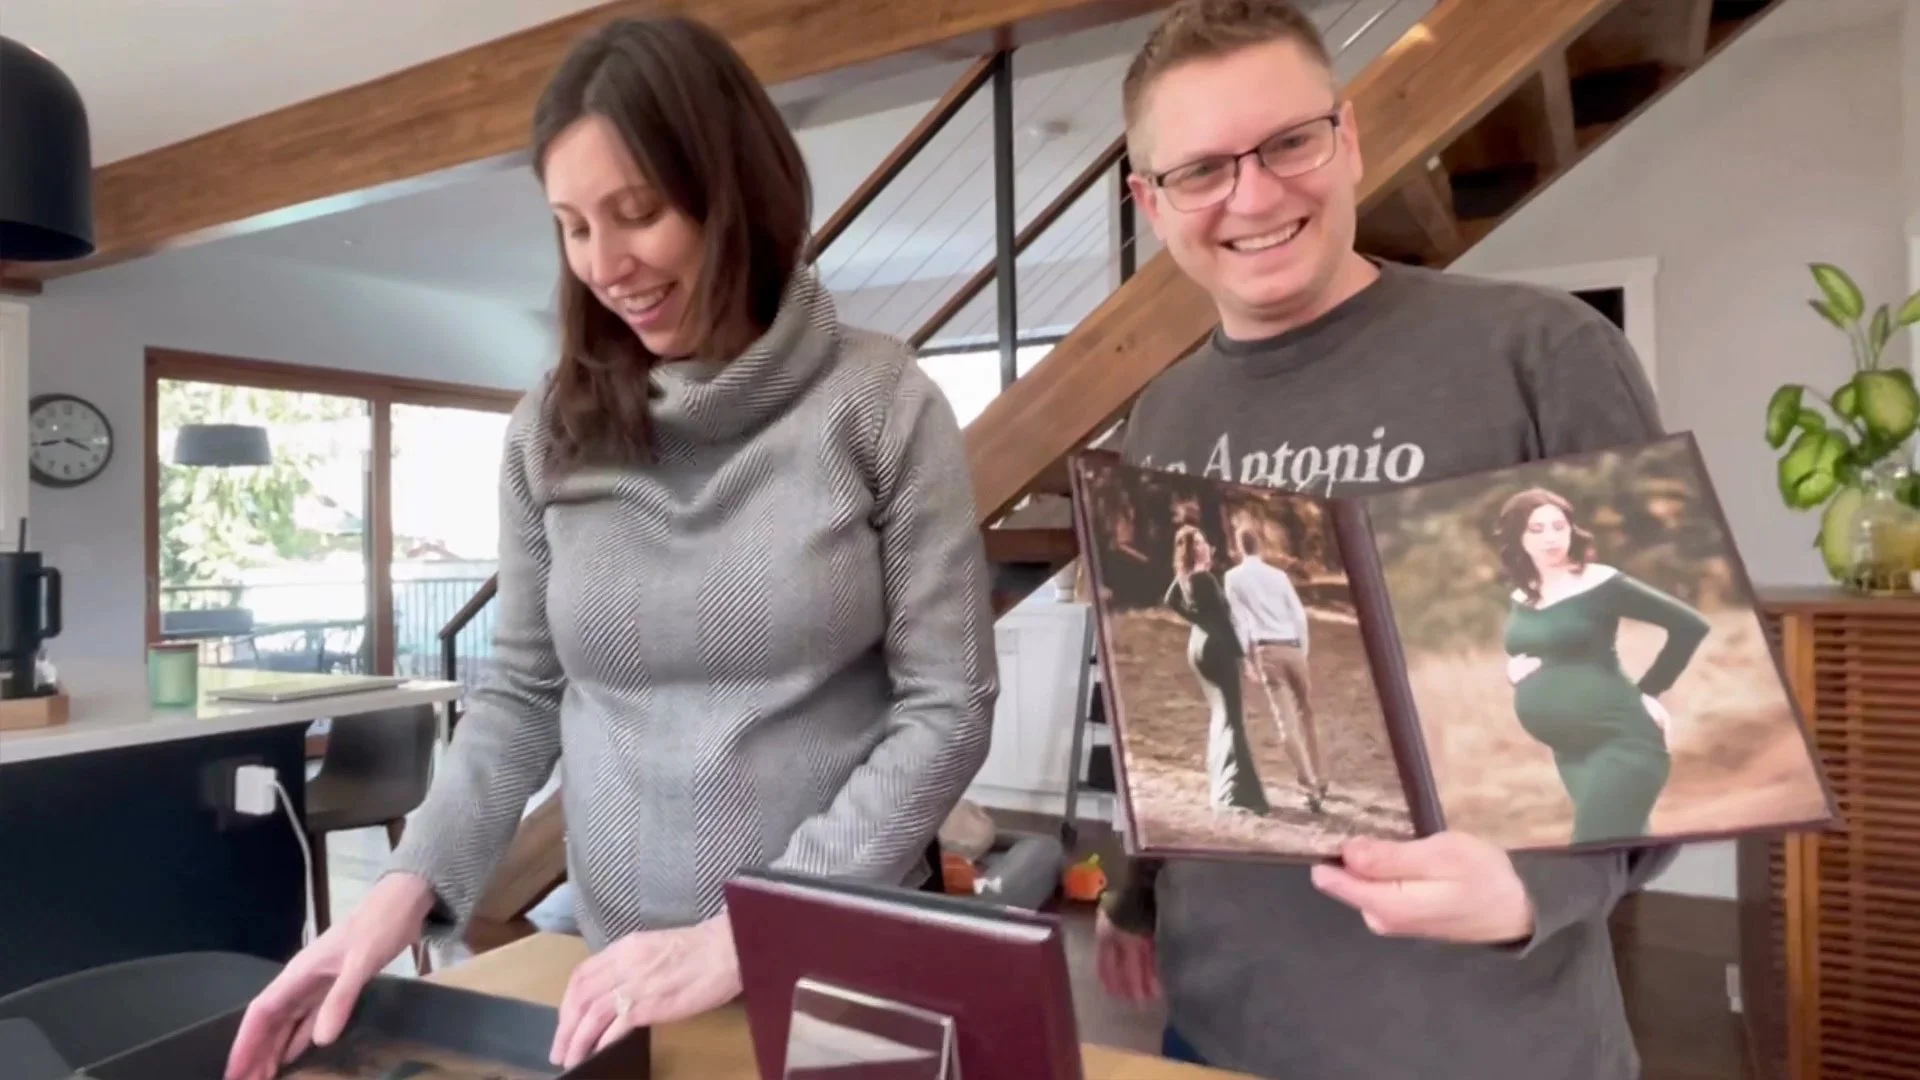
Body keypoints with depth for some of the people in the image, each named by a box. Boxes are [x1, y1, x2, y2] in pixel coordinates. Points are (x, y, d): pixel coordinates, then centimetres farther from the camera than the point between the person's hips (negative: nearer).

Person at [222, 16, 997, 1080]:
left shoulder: (881, 402, -11)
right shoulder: (550, 431, -2)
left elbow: (946, 708, -12)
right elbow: (521, 691, 5)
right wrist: (410, 883, -10)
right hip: (619, 966, 3)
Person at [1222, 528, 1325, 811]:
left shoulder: (1233, 577, 4)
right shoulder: (1278, 574, 12)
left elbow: (1239, 618, -2)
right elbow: (1299, 615, 8)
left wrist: (1248, 657, 1)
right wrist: (1303, 652, 14)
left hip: (1266, 649, -3)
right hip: (1292, 647, 3)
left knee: (1282, 719, -4)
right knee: (1305, 714, 16)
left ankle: (1309, 785, -12)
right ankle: (1318, 780, 22)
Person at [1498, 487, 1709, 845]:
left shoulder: (1600, 584, -11)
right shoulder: (1520, 600, 7)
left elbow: (1691, 625, -10)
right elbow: (1516, 654, 24)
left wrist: (1649, 690, -8)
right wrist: (1512, 668, 1)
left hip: (1621, 741, -7)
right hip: (1568, 751, 7)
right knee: (1626, 846, 19)